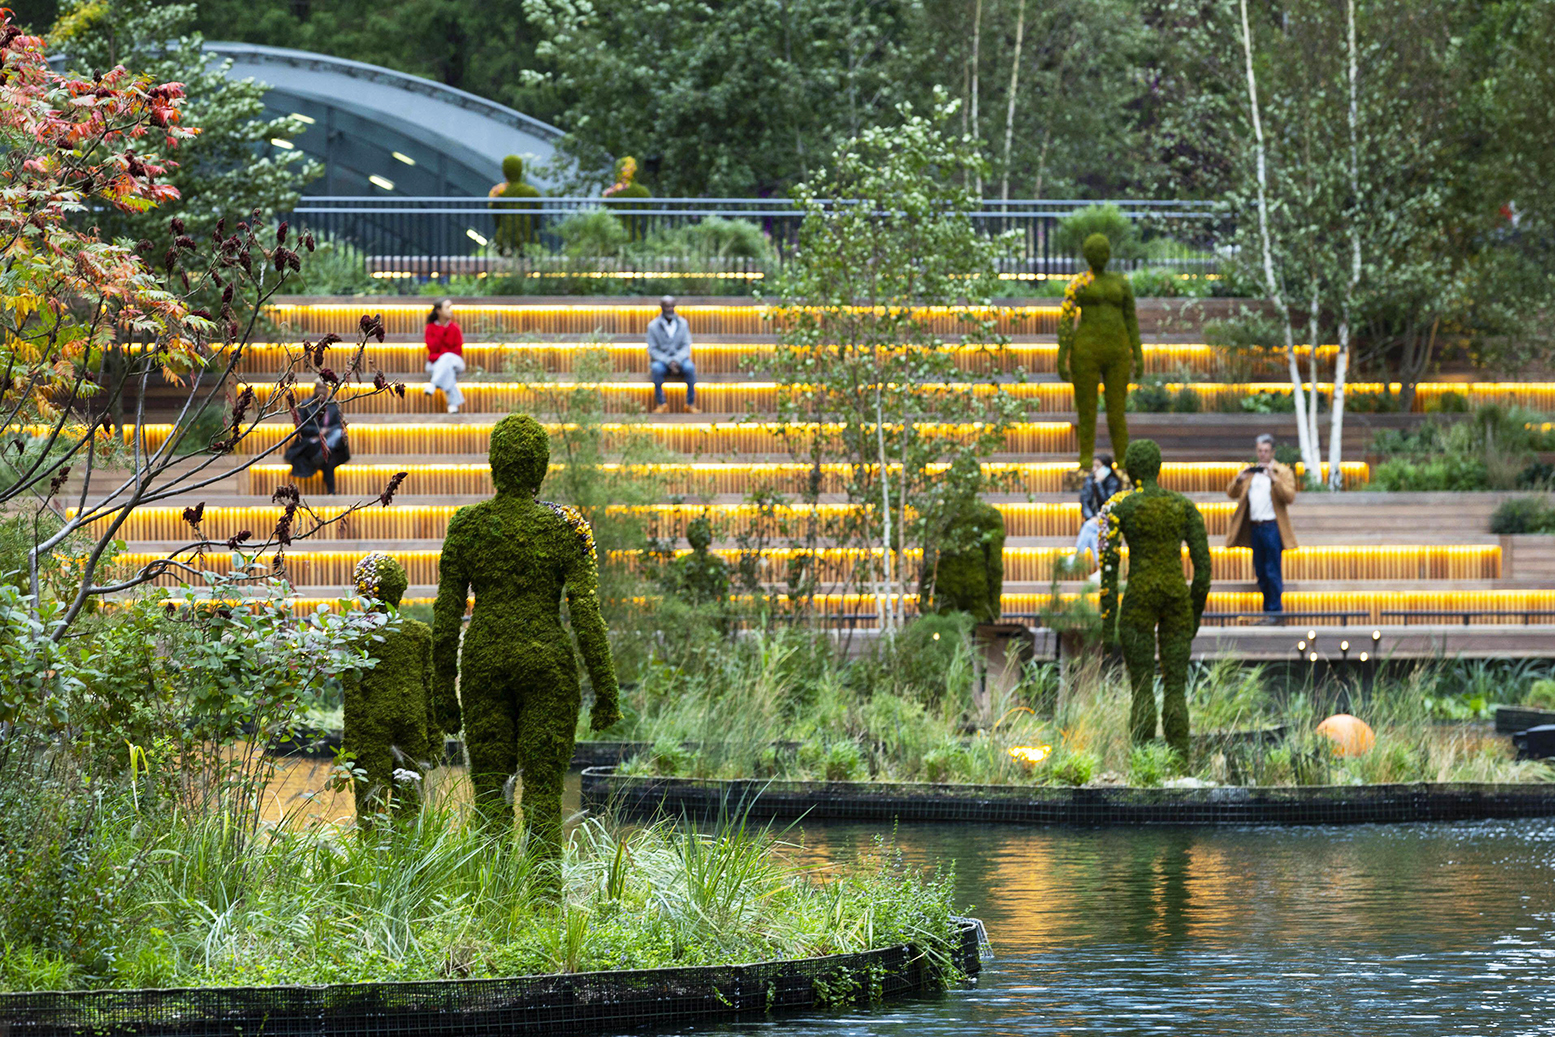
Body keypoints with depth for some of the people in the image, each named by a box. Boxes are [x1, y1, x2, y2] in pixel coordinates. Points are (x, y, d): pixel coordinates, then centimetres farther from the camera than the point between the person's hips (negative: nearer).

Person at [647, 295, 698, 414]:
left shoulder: (683, 324, 3)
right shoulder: (653, 326, -2)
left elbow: (686, 347, -2)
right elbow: (652, 350, -5)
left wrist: (676, 360, -21)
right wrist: (668, 361, -20)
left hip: (679, 360, 1)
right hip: (661, 360, -1)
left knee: (690, 367, -32)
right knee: (657, 368, -37)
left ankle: (691, 403, -23)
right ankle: (660, 403, -26)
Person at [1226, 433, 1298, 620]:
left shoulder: (1283, 472, 2)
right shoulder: (1250, 471, 17)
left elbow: (1289, 497, -11)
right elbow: (1231, 494, 13)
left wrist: (1274, 478, -21)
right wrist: (1239, 480, -6)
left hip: (1272, 527, -5)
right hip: (1254, 527, 5)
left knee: (1272, 571, -7)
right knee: (1260, 572, 9)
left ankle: (1275, 610, -1)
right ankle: (1267, 609, 16)